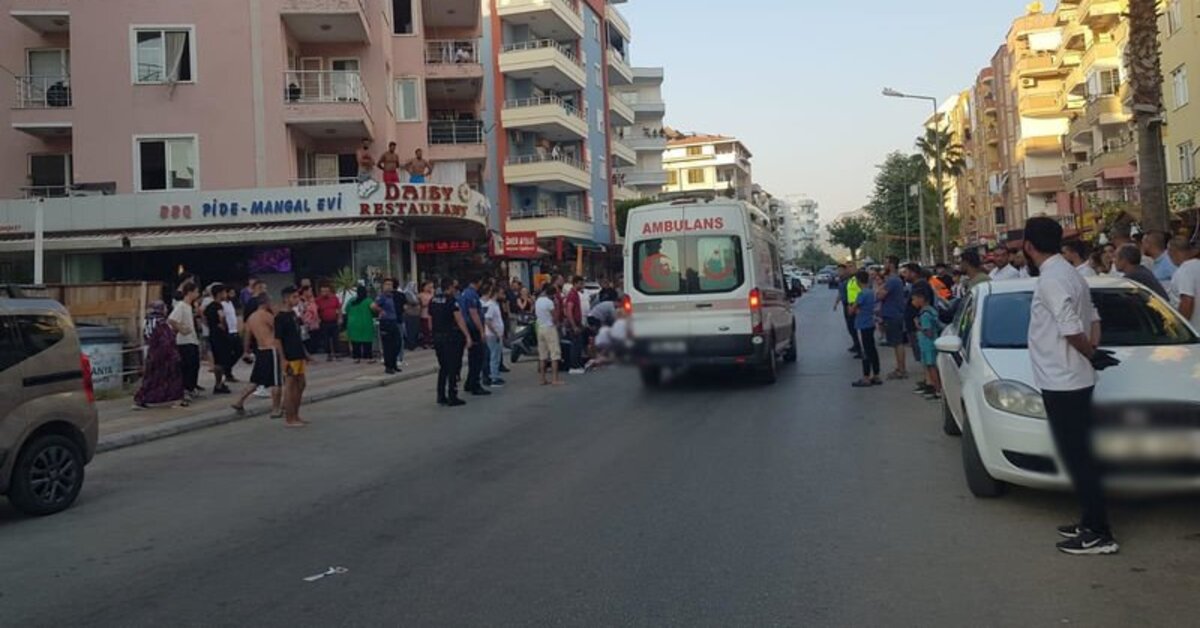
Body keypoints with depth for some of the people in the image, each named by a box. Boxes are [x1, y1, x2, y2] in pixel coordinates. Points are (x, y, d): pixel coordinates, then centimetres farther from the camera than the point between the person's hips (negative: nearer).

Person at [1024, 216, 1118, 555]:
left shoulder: (1051, 278, -19)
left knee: (1077, 457, -4)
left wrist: (1090, 354, -7)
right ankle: (1091, 523, 25)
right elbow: (1092, 317, 15)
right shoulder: (1068, 272, 12)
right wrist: (1093, 350, 4)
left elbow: (1071, 329, -23)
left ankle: (1099, 534, 1)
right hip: (1073, 379, 10)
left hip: (1061, 381, -10)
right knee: (1079, 454, 16)